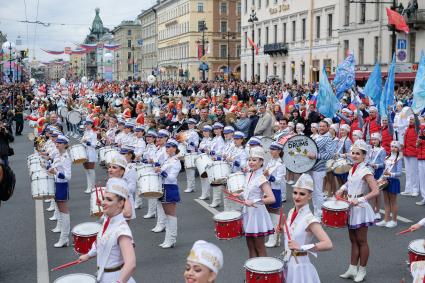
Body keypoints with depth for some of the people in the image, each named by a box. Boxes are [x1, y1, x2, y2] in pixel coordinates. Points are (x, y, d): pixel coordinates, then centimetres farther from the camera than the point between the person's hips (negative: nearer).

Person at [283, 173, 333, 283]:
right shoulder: (291, 212, 1)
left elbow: (328, 244, -31)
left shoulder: (310, 219, -20)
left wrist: (301, 247, -34)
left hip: (300, 266, -7)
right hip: (287, 264, 7)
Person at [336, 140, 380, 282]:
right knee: (353, 240, 14)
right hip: (351, 208, 8)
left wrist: (359, 200, -29)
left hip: (360, 208, -8)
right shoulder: (352, 169, 6)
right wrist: (343, 188, 8)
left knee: (361, 241, 5)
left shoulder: (366, 171, -17)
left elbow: (376, 192, -24)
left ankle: (362, 271, 17)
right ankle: (352, 269, 22)